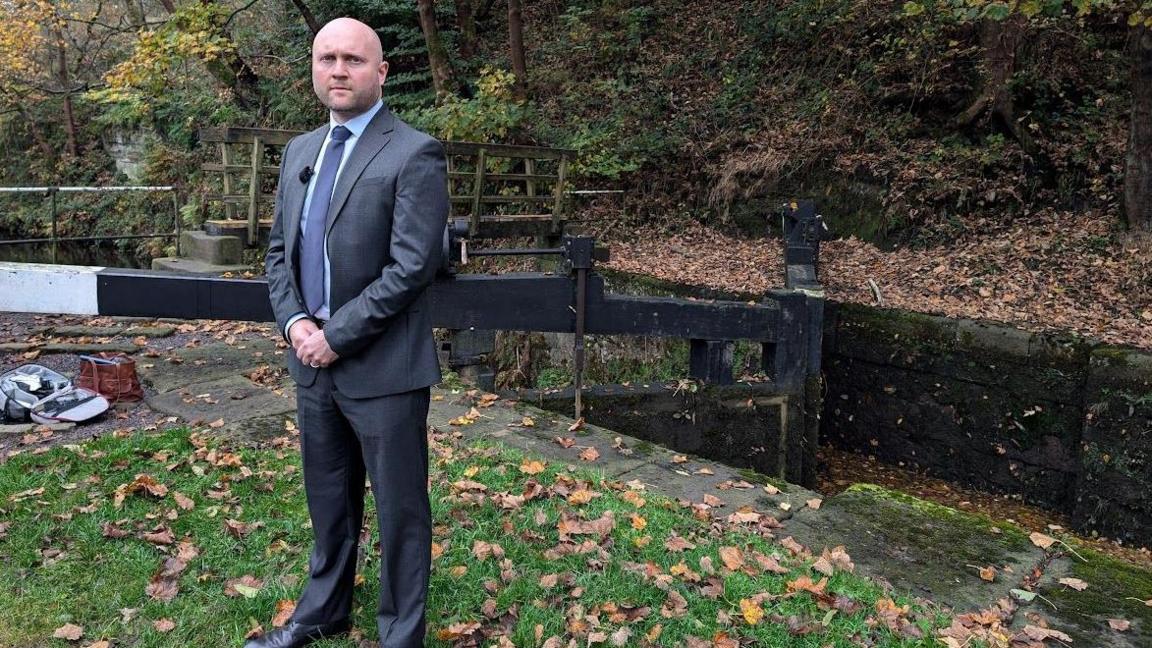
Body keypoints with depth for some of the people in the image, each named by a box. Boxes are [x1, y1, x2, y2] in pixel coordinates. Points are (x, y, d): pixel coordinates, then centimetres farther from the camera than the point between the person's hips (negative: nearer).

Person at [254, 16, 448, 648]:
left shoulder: (414, 155, -12)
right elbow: (279, 249, 14)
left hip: (383, 367, -7)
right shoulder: (299, 151, 11)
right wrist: (294, 321, -4)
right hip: (313, 363, 7)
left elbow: (410, 267, -19)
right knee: (328, 501, 22)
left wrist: (335, 336, -16)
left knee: (399, 509, 8)